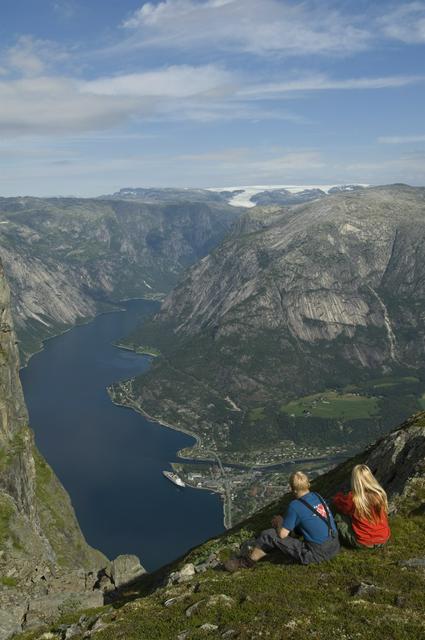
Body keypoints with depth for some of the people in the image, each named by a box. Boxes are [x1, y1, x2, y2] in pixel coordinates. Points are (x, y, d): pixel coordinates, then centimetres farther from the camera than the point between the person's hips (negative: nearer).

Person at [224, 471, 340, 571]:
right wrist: (284, 521, 21)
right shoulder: (317, 496, 5)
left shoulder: (295, 506, -16)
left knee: (268, 536, -1)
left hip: (316, 554, -7)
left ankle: (247, 562, 19)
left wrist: (279, 522, 12)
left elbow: (282, 534, -10)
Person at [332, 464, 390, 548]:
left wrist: (339, 496, 26)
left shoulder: (353, 499, -19)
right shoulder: (381, 494, -9)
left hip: (363, 542, -5)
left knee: (339, 518, 5)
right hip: (384, 539, 5)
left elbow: (337, 502, 2)